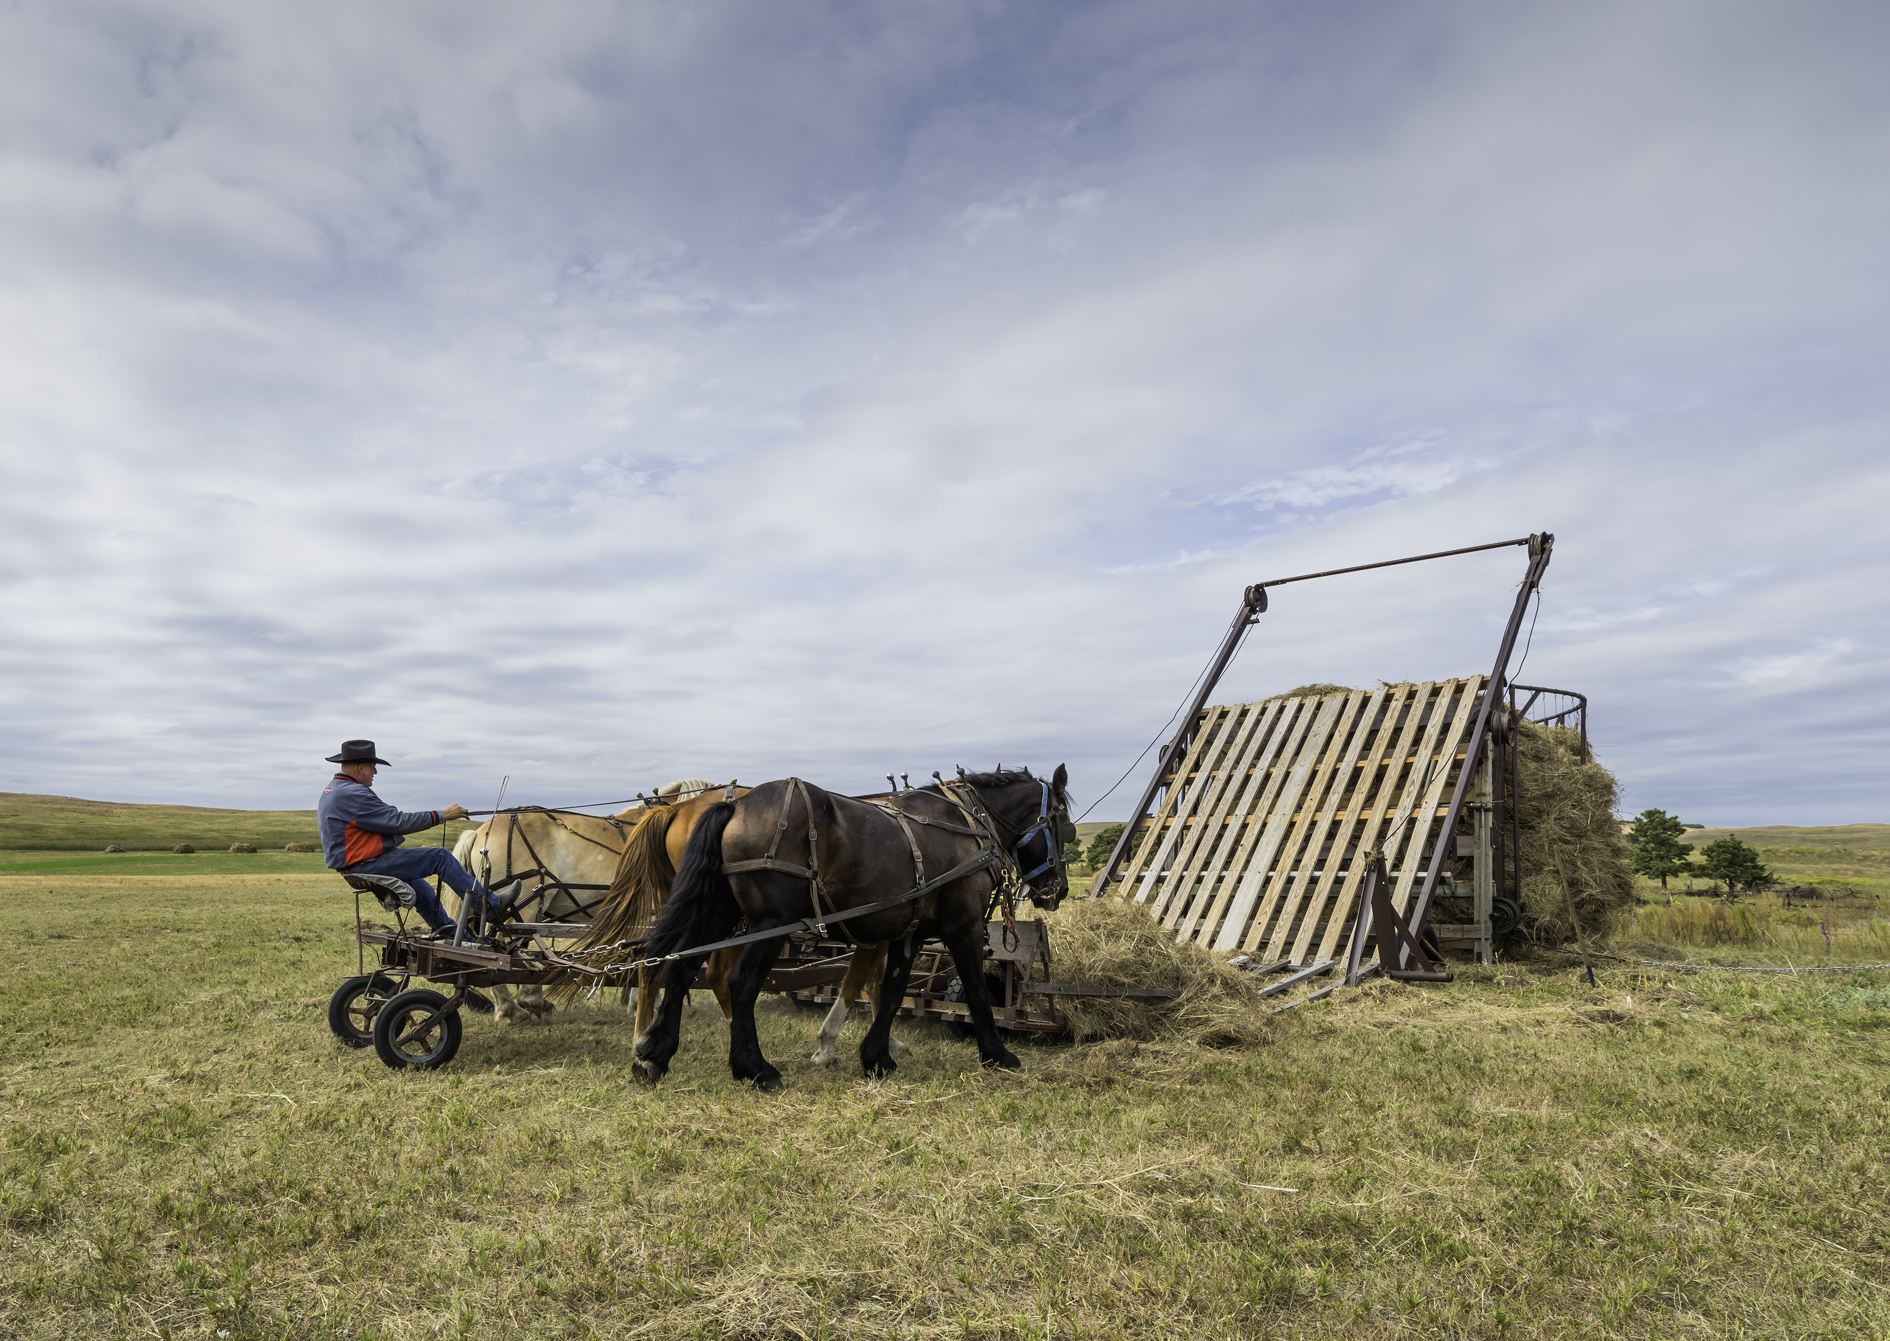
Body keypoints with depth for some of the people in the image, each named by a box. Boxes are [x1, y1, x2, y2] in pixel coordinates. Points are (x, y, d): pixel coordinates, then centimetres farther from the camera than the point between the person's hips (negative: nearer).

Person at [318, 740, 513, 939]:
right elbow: (398, 822, -22)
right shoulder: (353, 794, -22)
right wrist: (441, 815, -15)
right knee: (439, 857, -10)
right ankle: (491, 907, -5)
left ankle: (450, 932, 41)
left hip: (351, 865, 11)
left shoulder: (331, 790, 11)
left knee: (415, 883, 30)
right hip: (366, 866, -11)